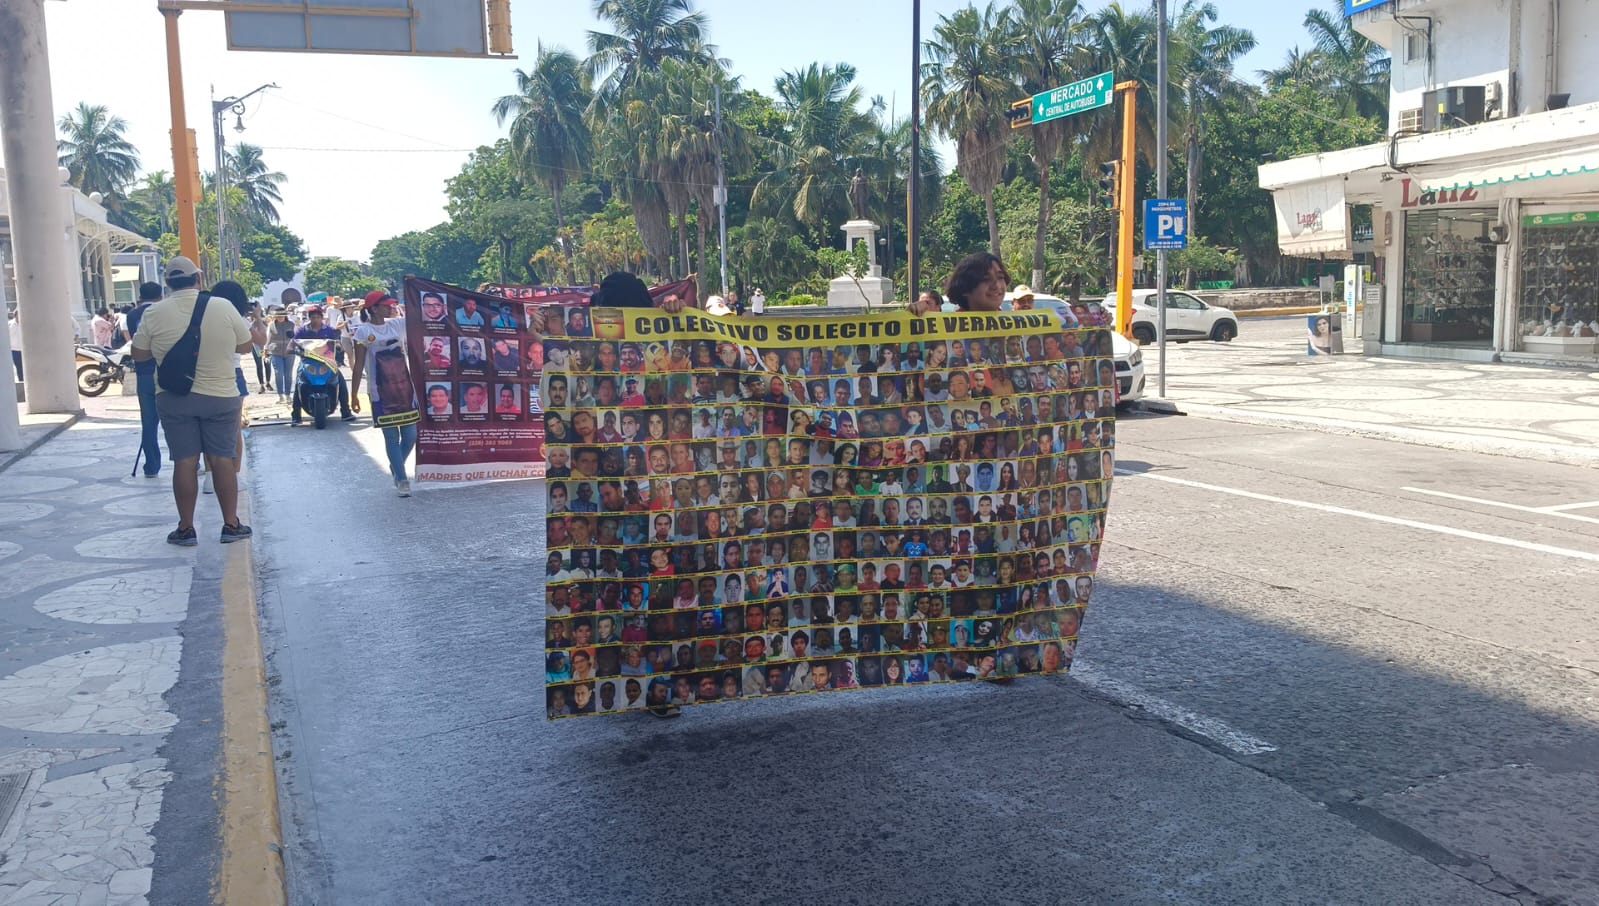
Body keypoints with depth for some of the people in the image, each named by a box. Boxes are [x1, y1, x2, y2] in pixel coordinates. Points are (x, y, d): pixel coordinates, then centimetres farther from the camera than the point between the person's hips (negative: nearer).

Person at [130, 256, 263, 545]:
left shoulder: (154, 314, -5)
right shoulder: (223, 308, -7)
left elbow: (139, 354, 5)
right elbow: (246, 346, 4)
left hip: (173, 398, 0)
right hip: (220, 397, 0)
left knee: (184, 462, 5)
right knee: (222, 460, 6)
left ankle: (186, 528, 11)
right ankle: (231, 524, 10)